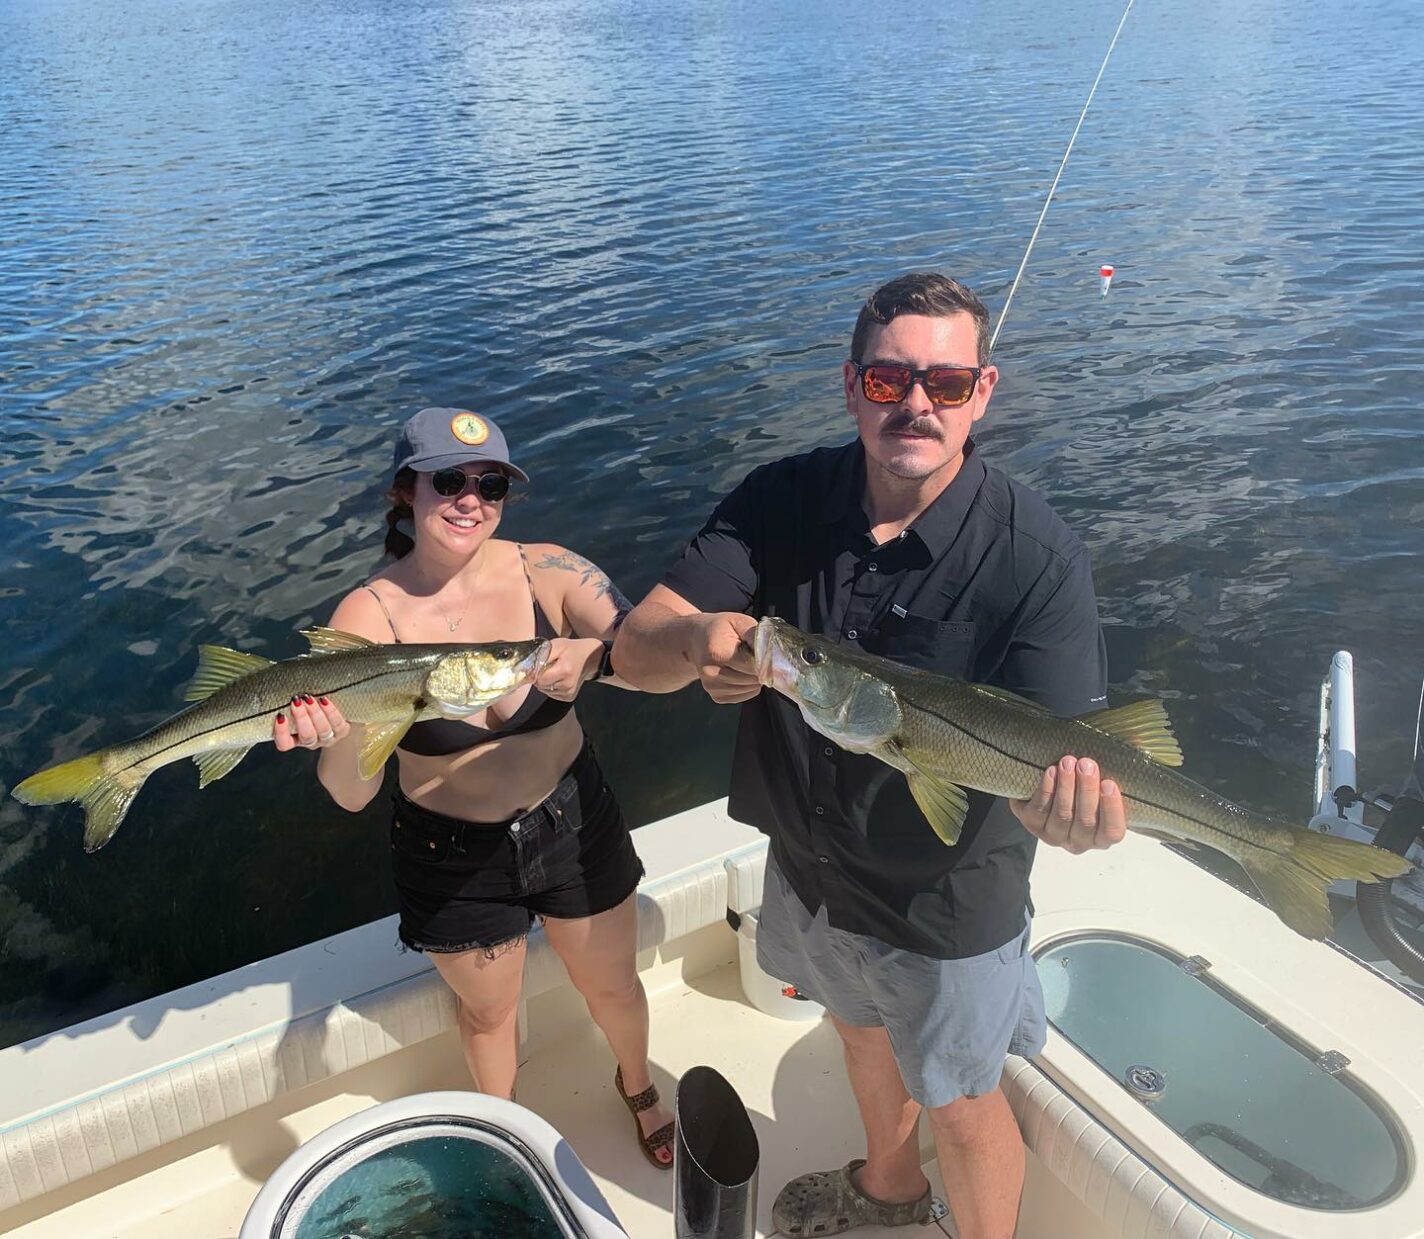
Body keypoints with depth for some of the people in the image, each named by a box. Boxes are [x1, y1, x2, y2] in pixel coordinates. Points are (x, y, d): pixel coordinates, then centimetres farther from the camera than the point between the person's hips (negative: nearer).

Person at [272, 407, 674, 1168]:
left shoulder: (547, 572, -19)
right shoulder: (368, 617, -21)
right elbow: (352, 796, -23)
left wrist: (594, 657, -47)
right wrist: (337, 739, -46)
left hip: (573, 824, 1)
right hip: (453, 856, -1)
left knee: (612, 986, 22)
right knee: (488, 1011, 24)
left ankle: (638, 1086, 58)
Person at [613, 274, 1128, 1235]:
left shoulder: (1037, 558, -26)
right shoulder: (783, 500, -15)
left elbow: (1060, 763, -28)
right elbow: (632, 650, -19)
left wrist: (1074, 808, -52)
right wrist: (699, 639, -42)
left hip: (946, 897, -5)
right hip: (810, 863, 5)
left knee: (960, 1106, 18)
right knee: (861, 1030, 32)